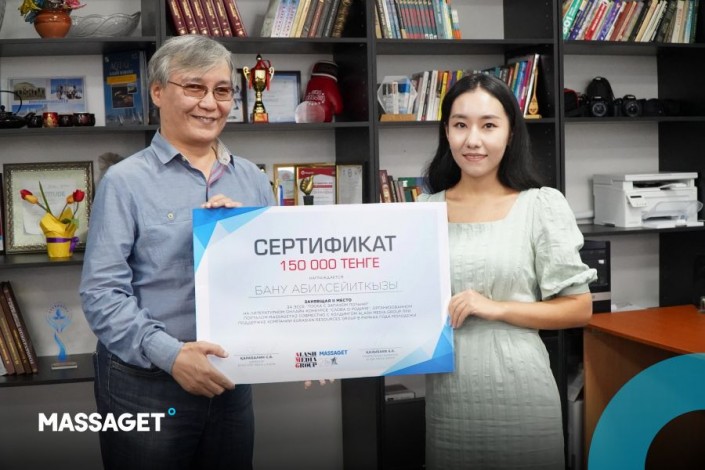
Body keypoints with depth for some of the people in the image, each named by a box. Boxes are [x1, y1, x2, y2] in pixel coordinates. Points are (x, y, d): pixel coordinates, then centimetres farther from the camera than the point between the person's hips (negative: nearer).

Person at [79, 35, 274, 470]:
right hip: (145, 387, -4)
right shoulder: (126, 182, -6)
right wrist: (170, 353, -24)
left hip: (232, 381, 5)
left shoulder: (252, 179, 8)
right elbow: (101, 293, -12)